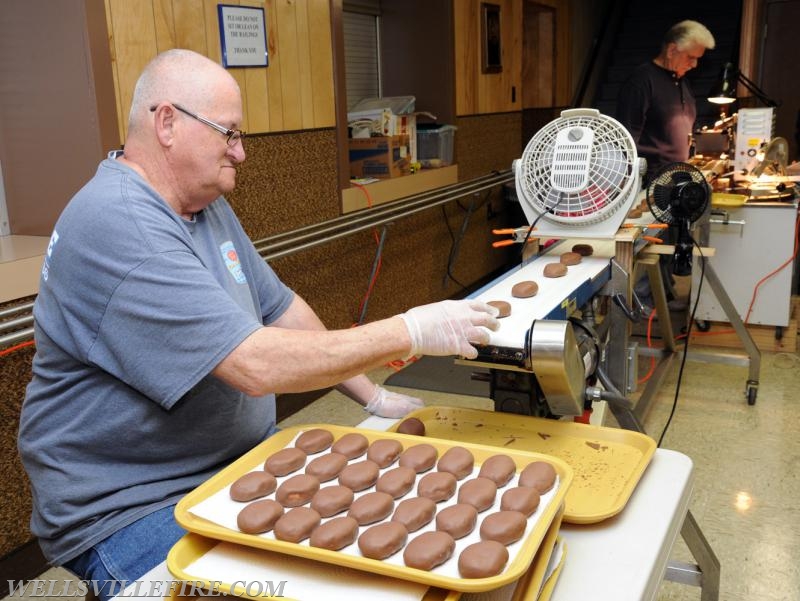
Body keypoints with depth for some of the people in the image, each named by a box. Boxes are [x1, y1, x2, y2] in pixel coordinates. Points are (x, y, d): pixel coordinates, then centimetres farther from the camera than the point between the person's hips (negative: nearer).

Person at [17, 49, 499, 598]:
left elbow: (281, 307, 12)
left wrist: (373, 397, 4)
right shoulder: (116, 225, -25)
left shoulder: (207, 203, 7)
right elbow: (258, 366, -30)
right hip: (133, 507, -8)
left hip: (244, 463, 8)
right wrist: (411, 332, -23)